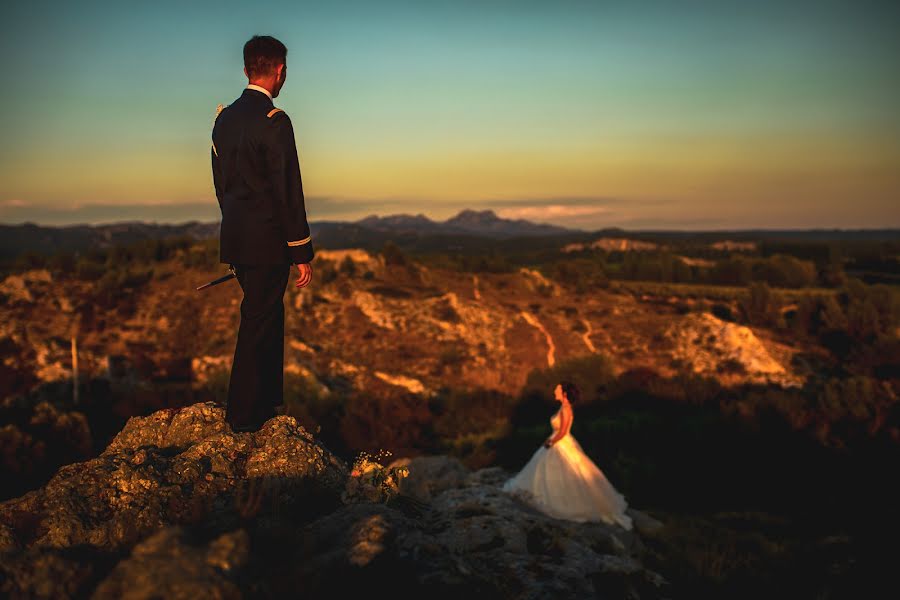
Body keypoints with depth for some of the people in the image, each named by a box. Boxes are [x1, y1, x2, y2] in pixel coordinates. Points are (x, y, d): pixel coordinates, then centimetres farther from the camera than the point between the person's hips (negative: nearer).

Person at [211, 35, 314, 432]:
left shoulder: (224, 117, 8)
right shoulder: (275, 121, -17)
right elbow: (288, 193, -17)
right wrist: (302, 253, -12)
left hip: (235, 236, 8)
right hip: (266, 242, -8)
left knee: (268, 316, 21)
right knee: (257, 324, 4)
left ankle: (268, 399, 33)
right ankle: (243, 414, 15)